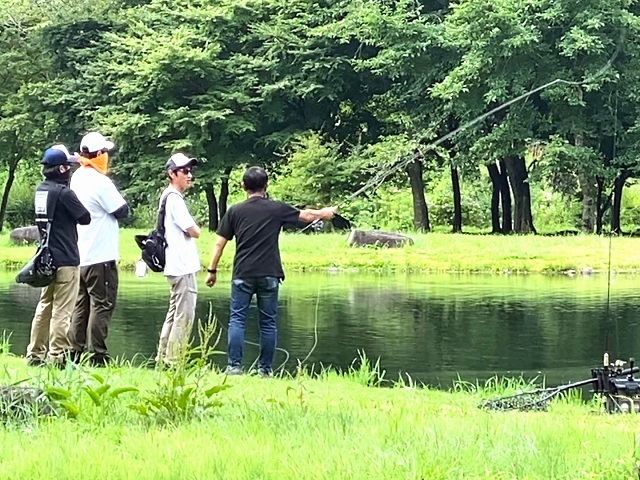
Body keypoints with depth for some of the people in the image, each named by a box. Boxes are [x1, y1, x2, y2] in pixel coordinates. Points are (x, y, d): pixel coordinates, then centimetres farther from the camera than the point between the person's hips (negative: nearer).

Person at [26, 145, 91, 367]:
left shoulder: (41, 190, 9)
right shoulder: (63, 192, -16)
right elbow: (85, 218, -11)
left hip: (47, 257, 8)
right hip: (66, 259, -8)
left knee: (45, 306, 14)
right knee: (62, 310, -4)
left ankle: (35, 354, 17)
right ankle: (56, 356, -3)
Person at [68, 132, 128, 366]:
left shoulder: (77, 178, 9)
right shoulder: (100, 182, -17)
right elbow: (122, 211, -11)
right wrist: (116, 196, 6)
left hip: (80, 256, 8)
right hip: (101, 256, -8)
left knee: (82, 305, 13)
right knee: (102, 304, -4)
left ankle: (75, 351, 13)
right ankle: (96, 354, -6)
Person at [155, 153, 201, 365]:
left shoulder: (168, 197, 16)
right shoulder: (175, 199, -15)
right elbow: (194, 231, -16)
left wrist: (189, 228, 3)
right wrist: (194, 227, 3)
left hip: (177, 266, 11)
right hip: (182, 267, -11)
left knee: (175, 313, 16)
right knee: (184, 315, -9)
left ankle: (163, 358, 20)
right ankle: (172, 361, -8)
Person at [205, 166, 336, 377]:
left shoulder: (234, 211, 3)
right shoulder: (276, 209, 2)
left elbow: (220, 243, 3)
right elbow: (306, 215, 15)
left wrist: (212, 270, 11)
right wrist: (325, 212, 35)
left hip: (242, 275, 0)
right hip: (269, 275, 0)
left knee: (237, 320, 1)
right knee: (268, 323, 7)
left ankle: (234, 366, -8)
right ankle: (265, 369, 7)